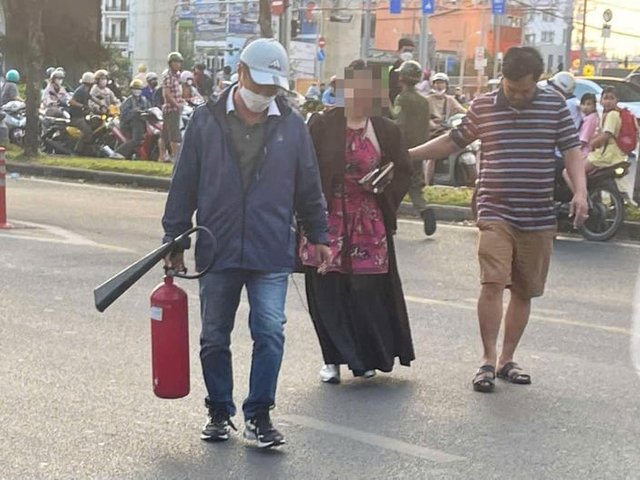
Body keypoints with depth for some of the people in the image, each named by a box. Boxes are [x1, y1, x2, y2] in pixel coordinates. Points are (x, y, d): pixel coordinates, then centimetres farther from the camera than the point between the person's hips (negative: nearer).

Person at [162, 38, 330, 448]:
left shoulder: (292, 126, 3)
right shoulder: (207, 122, 1)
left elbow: (309, 189, 12)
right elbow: (184, 186, 4)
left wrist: (319, 237, 14)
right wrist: (174, 240, 5)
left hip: (272, 253, 0)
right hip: (217, 251, 1)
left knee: (270, 331, -7)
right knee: (215, 337, 9)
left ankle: (259, 416, 5)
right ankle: (220, 412, 24)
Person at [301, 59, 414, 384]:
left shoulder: (386, 131, 4)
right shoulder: (322, 125, -1)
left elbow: (403, 172, 12)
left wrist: (383, 188, -5)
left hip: (370, 223, 1)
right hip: (327, 220, -1)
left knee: (368, 290, 0)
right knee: (326, 289, 0)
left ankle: (367, 357, 20)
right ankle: (333, 359, 14)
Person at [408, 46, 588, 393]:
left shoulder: (555, 107, 3)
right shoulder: (483, 107, 4)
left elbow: (571, 151, 2)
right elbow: (452, 142, 14)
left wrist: (580, 191, -13)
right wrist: (407, 154, 10)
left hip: (539, 218, 1)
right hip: (496, 213, -1)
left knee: (523, 292, 9)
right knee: (493, 283, -15)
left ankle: (507, 359, 22)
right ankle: (488, 360, -6)